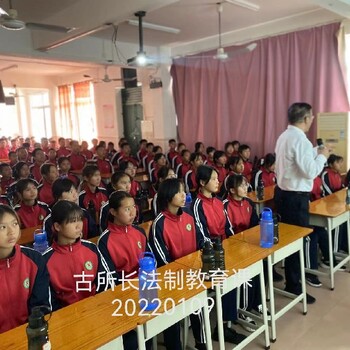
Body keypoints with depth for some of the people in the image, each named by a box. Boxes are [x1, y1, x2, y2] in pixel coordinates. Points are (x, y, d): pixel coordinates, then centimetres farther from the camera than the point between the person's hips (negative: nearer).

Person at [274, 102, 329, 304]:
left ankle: (293, 277, 35)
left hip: (283, 192, 10)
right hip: (296, 197, -10)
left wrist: (315, 153, 16)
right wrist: (322, 156, -6)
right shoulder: (300, 140, -19)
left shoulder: (285, 136, 11)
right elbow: (310, 172, -21)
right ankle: (294, 286, 11)